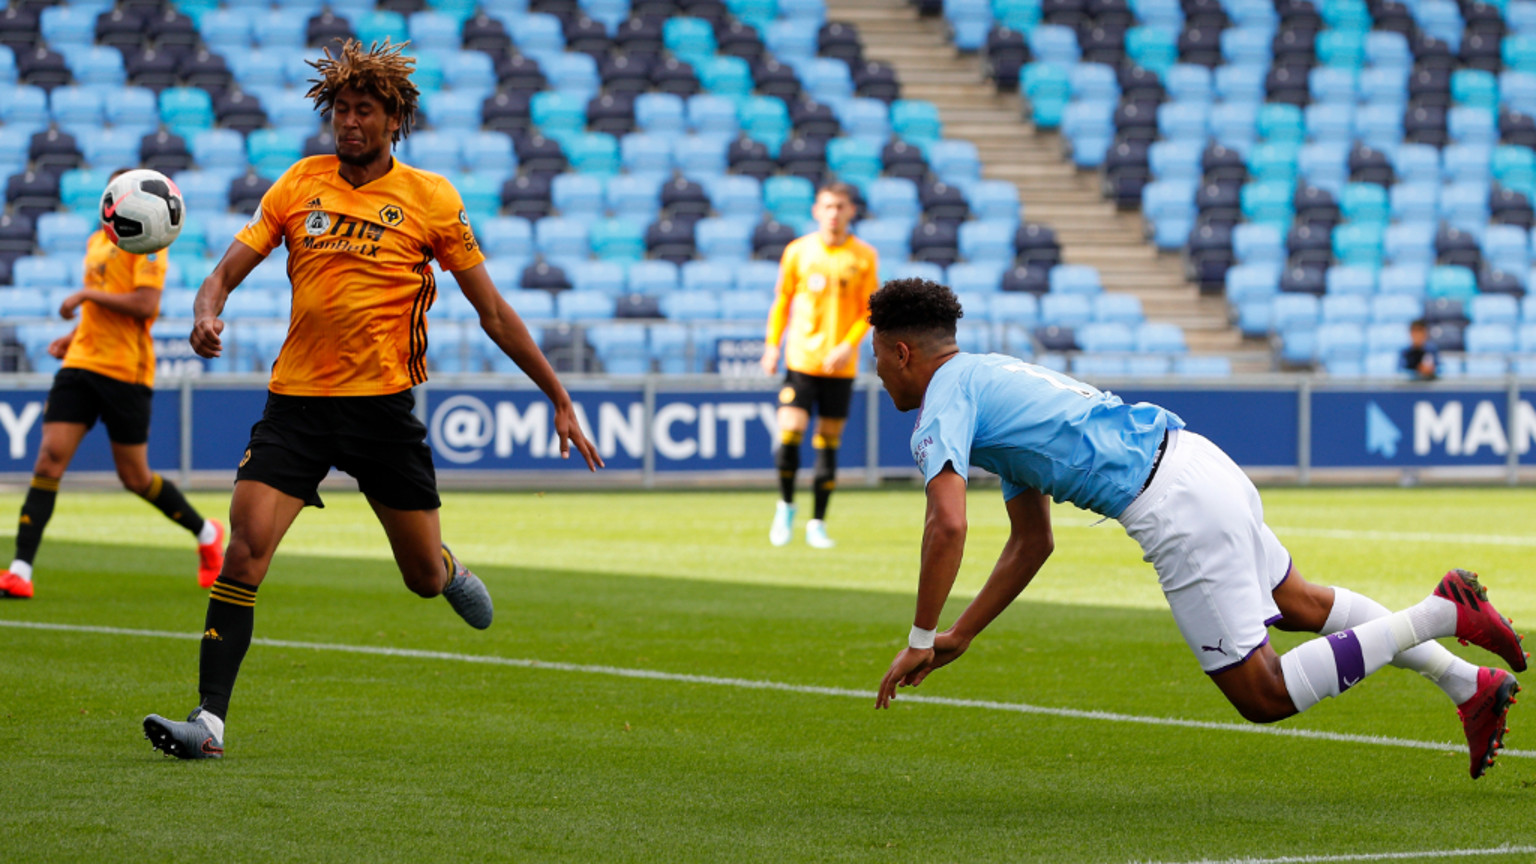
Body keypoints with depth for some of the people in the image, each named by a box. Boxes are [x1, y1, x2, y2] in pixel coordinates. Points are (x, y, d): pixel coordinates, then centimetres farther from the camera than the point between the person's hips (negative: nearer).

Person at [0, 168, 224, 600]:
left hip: (126, 373, -6)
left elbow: (144, 305, -19)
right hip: (81, 365, 6)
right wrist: (72, 336, 14)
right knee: (50, 457, -10)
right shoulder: (96, 242, 16)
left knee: (135, 477, 3)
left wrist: (87, 294, -16)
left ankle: (207, 533, 30)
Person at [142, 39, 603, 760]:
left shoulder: (430, 200, -1)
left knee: (425, 577, 7)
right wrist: (207, 314, -20)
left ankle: (448, 571, 45)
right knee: (244, 551, -15)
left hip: (383, 403, -1)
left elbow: (492, 310, 5)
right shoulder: (300, 185, 6)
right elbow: (228, 270, 4)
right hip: (296, 397, 1)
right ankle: (210, 720, -15)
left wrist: (559, 398, 4)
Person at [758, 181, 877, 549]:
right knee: (789, 434, -12)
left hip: (840, 364, 0)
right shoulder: (798, 252, 3)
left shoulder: (864, 256, 1)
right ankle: (785, 506, 11)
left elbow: (869, 310, 3)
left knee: (828, 443, 3)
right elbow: (782, 300, 11)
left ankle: (817, 523, 12)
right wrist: (772, 344, 3)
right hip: (801, 358, 0)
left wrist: (849, 345, -11)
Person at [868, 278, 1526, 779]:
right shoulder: (990, 380, 24)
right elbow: (1032, 543, 27)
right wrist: (957, 637, 25)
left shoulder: (943, 404, -5)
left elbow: (948, 526, -23)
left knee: (1263, 697, -4)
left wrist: (921, 641, -13)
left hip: (1176, 511, -10)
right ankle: (1471, 687, 28)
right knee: (1301, 604, 29)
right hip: (1193, 458, 10)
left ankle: (1443, 614, -7)